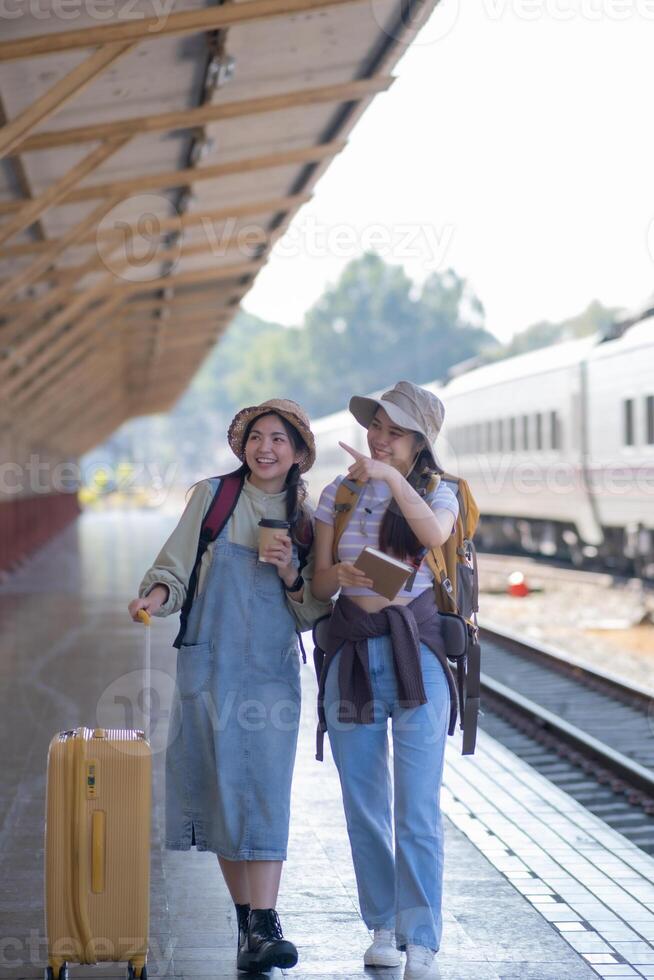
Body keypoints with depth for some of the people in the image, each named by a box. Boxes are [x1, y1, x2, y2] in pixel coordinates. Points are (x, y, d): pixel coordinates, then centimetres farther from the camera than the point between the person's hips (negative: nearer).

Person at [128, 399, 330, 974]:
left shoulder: (305, 520, 7)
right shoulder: (213, 496, 4)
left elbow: (311, 614, 10)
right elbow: (176, 565, 4)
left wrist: (290, 575, -9)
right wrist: (156, 595, -17)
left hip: (272, 671, 0)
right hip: (208, 664, 0)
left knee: (265, 792, -10)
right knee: (219, 789, 2)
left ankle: (263, 927, -14)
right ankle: (248, 919, 15)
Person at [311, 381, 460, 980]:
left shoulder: (437, 494, 4)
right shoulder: (338, 494, 10)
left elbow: (434, 533, -21)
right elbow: (320, 584, 7)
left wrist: (391, 478, -29)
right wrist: (342, 574, -14)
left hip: (416, 656, -3)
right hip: (351, 655, 3)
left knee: (419, 808, -7)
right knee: (364, 806, 7)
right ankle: (383, 927, 21)